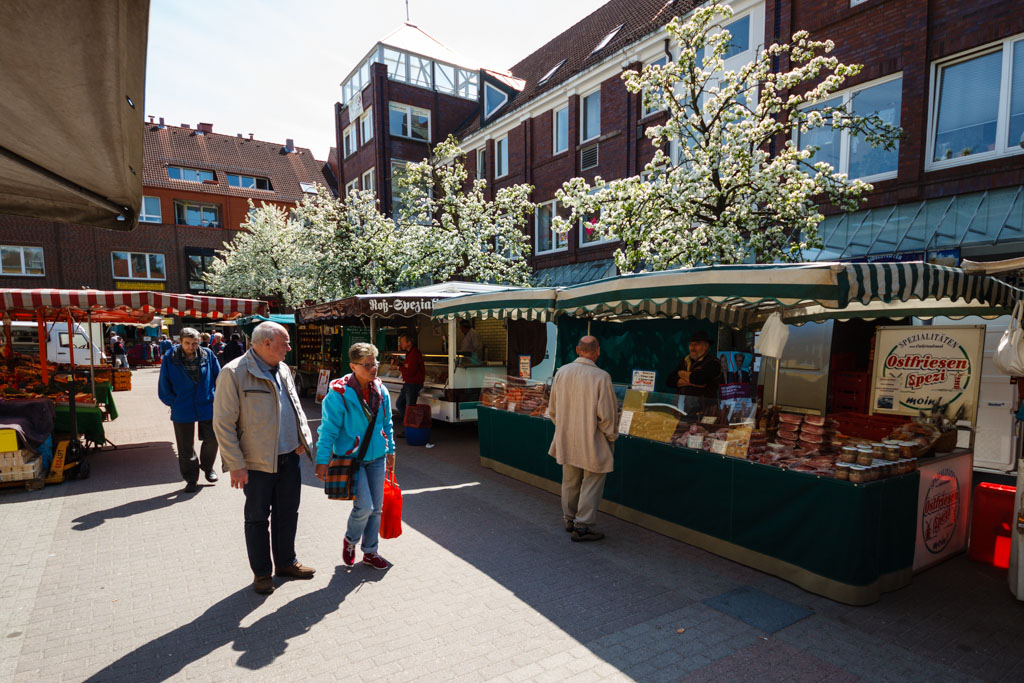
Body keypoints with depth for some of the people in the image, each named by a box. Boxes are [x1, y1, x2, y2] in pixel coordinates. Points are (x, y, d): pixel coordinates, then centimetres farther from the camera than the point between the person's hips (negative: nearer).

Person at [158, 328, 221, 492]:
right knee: (186, 447, 8)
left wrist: (215, 397, 2)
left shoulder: (207, 356, -3)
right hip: (182, 409, -1)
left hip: (207, 406, 1)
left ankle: (207, 467, 35)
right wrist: (174, 403, -2)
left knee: (212, 439, 7)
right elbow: (164, 386, 1)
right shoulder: (169, 358, -6)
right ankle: (191, 479, 23)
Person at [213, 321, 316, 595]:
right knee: (257, 518, 10)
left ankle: (286, 562, 35)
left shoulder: (283, 369, 7)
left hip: (289, 457, 6)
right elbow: (223, 424, -14)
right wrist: (236, 465, -15)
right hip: (257, 462, -6)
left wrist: (304, 437, 4)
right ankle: (261, 573, 27)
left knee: (288, 513, 17)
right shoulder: (234, 373, -15)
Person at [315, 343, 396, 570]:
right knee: (364, 507, -10)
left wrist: (390, 450, 16)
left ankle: (370, 551, 29)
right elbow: (328, 429, -13)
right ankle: (350, 540, 22)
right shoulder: (339, 393, -17)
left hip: (376, 457, 6)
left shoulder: (381, 390, 1)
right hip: (351, 458, -5)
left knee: (376, 508, 11)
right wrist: (322, 461, -13)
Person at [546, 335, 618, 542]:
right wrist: (611, 436, 1)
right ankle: (582, 526, 13)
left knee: (570, 480, 19)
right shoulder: (601, 377, -18)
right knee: (592, 482, 8)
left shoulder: (561, 372, -3)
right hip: (591, 440, -5)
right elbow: (606, 414, -15)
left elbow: (552, 409, 6)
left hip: (566, 438, 6)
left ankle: (570, 519, 33)